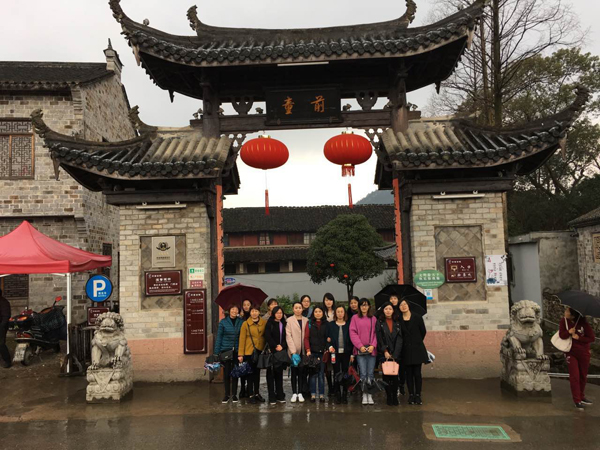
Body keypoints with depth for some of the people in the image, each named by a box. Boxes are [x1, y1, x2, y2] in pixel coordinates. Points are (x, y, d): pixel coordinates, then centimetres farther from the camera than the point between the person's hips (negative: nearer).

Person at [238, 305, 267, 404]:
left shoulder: (264, 323, 1)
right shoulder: (245, 324, -6)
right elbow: (242, 339, -6)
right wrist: (240, 354, -8)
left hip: (260, 351, 3)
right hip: (249, 351, -2)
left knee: (257, 372, 13)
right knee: (250, 373, 5)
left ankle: (257, 393, 25)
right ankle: (251, 395, 13)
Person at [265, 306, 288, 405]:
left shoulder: (284, 324, 12)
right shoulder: (269, 323, 1)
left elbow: (286, 337, 8)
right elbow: (267, 336, -8)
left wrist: (282, 346, -7)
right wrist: (275, 346, -11)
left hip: (281, 351, 4)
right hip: (272, 351, -4)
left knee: (279, 373, 7)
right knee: (271, 374, -1)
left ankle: (280, 395, 12)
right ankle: (271, 397, 1)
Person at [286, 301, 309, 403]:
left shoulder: (306, 320, 8)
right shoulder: (289, 320, 0)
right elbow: (288, 336, -5)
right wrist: (293, 350, -12)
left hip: (303, 350, 2)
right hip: (293, 350, -2)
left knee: (301, 371, 4)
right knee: (294, 372, 3)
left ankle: (300, 393, 11)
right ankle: (294, 393, 9)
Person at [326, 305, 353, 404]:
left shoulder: (349, 324, 5)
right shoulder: (330, 325, 6)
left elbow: (352, 339, 4)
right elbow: (328, 338, 5)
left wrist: (352, 354, 0)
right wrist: (330, 346, -14)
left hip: (346, 352, 0)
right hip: (335, 352, 0)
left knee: (345, 373, 2)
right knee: (336, 374, 3)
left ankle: (344, 395, 12)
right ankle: (337, 395, 11)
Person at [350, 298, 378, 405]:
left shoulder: (373, 319, 10)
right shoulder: (355, 318, 6)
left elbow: (376, 333, 7)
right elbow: (352, 333, 1)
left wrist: (373, 345, -7)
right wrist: (360, 346, -8)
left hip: (372, 349, 1)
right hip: (360, 350, -1)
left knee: (370, 374, 2)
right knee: (363, 374, -4)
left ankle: (370, 395, 8)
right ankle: (364, 395, 3)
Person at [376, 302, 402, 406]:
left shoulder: (397, 323, 6)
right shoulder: (379, 323, 3)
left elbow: (399, 339, 0)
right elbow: (379, 339, -2)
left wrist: (394, 355, -9)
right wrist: (385, 351, -11)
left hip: (396, 354, 1)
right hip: (384, 353, -1)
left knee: (395, 375, 0)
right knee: (386, 376, 0)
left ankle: (395, 397, 8)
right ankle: (389, 397, 7)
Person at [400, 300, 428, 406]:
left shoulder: (417, 317, -3)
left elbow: (423, 331, 6)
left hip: (417, 349, -1)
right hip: (406, 350, 1)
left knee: (417, 373, -1)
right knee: (409, 374, 6)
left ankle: (418, 395, 8)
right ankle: (411, 395, 14)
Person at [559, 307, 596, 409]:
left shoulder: (583, 323, -14)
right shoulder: (564, 321, -8)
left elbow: (592, 338, -11)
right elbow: (561, 335, -11)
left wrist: (578, 337, -22)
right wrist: (569, 332, -29)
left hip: (584, 353, 0)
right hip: (571, 353, 0)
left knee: (583, 376, 14)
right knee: (574, 376, -3)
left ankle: (581, 397, 31)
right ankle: (577, 401, 2)